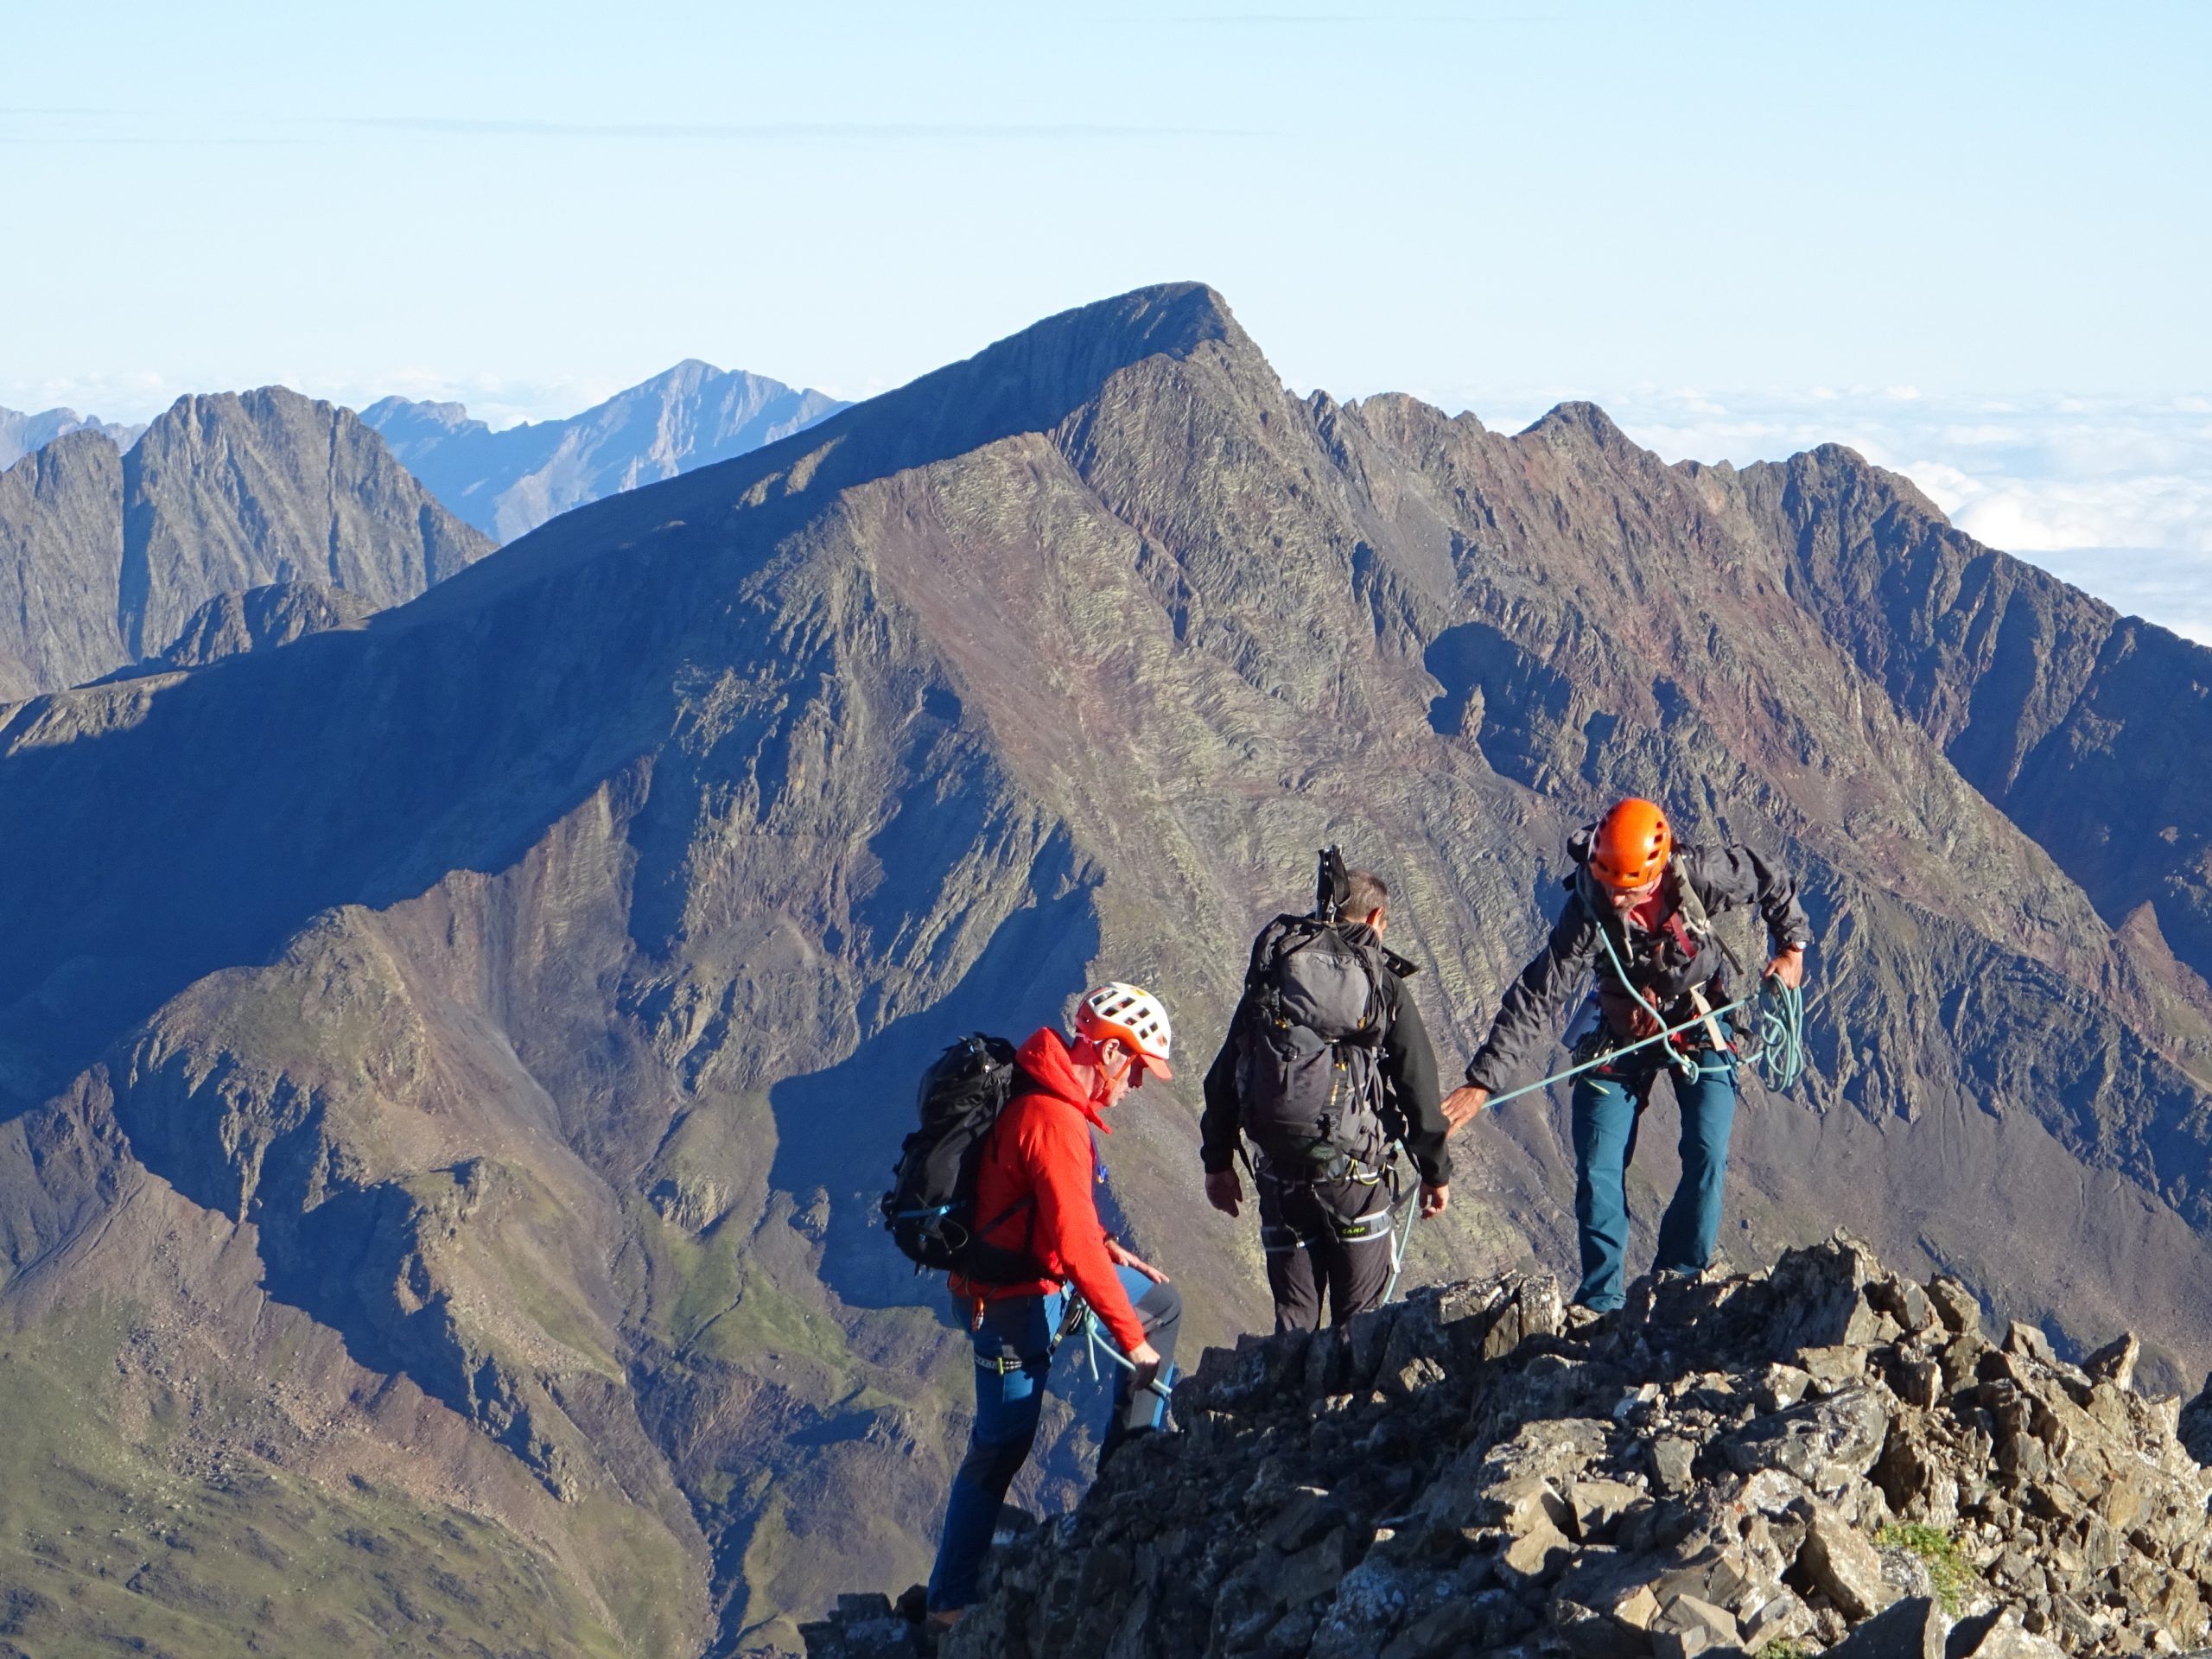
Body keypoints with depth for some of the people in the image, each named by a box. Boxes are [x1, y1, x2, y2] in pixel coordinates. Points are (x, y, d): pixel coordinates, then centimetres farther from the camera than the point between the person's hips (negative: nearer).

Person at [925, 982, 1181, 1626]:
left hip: (1046, 1270, 9)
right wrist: (1132, 1338, -21)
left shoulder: (1050, 1090, 2)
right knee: (1001, 1446, 1)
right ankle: (951, 1600, 11)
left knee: (1163, 1304, 18)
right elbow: (1076, 1245, -29)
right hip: (1016, 1299, -9)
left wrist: (1107, 1247, 7)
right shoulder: (1055, 1121, -29)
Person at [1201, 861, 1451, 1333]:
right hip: (1357, 1176, -3)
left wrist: (1218, 1161, 18)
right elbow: (1419, 1090, 0)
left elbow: (1222, 1077, 9)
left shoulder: (1270, 976, 6)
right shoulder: (1385, 988, -3)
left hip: (1281, 1175, 3)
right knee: (1360, 1322, 7)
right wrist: (1436, 1171, 12)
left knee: (1293, 1317, 10)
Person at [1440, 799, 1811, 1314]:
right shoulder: (1588, 914, -31)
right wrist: (1482, 1081, -36)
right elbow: (1536, 1001, -31)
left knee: (1707, 1156, -11)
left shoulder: (1701, 875, -29)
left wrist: (1791, 946, -1)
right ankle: (1601, 1302, 7)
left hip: (1700, 1026, 1)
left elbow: (1769, 882, -6)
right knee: (1598, 1171, -7)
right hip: (1621, 1033, -1)